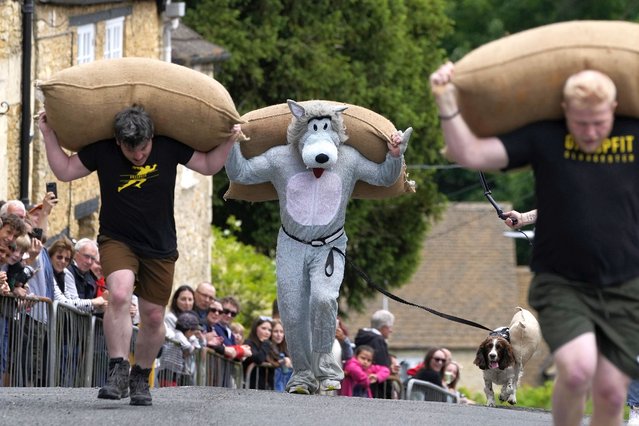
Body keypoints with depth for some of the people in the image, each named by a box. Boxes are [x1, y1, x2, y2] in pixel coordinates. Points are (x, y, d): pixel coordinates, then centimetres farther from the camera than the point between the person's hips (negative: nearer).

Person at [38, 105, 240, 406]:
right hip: (117, 241, -2)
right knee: (119, 294, -28)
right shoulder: (102, 152, -9)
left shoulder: (169, 149, -7)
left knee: (153, 317, 6)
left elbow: (209, 165, 5)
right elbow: (64, 171, 2)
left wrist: (230, 140, -9)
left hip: (160, 248, 2)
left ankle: (141, 379, 27)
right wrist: (48, 134, -7)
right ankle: (118, 373, -26)